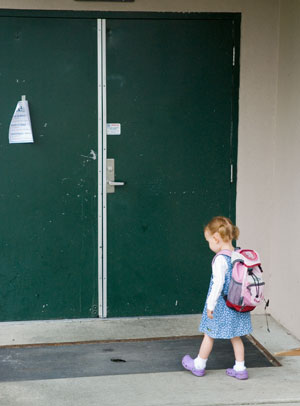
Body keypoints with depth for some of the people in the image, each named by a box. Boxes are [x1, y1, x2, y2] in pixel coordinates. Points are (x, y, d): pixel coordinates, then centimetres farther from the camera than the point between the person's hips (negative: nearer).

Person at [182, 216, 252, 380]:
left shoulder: (220, 259, -21)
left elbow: (218, 284, -23)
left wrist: (210, 305, -15)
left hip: (222, 305, -7)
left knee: (209, 334, 10)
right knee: (235, 336, 16)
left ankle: (199, 365, 25)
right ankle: (240, 369, 19)